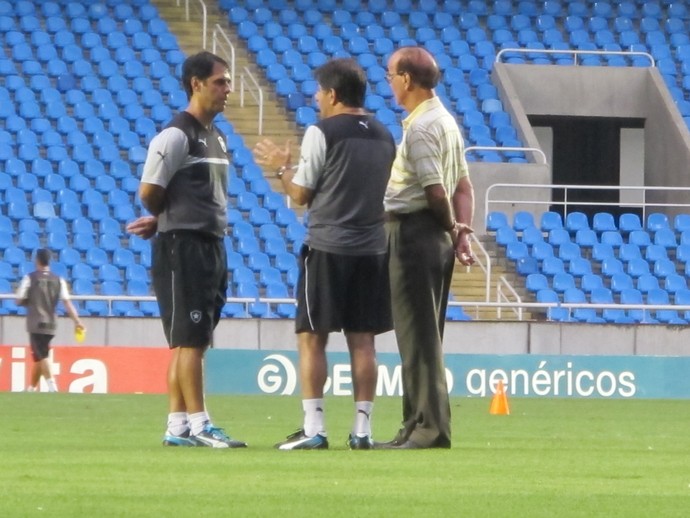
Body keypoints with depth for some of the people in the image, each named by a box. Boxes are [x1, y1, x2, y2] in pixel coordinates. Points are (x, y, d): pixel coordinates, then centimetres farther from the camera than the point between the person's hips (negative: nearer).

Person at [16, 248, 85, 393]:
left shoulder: (29, 278, -5)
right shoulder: (58, 280, 4)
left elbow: (19, 301, -2)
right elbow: (67, 302, -6)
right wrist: (77, 321, -10)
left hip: (35, 324, -4)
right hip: (51, 325, 4)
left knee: (41, 356, -10)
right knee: (39, 356, 17)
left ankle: (52, 386, -29)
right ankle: (32, 388, 26)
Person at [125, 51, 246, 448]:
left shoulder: (217, 138, 16)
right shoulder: (176, 136, -12)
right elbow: (150, 192, -15)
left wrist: (160, 221, 8)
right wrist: (167, 221, 4)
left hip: (213, 245, 9)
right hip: (183, 246, -9)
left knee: (192, 341, 10)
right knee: (191, 339, -8)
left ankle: (177, 426, 14)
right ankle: (199, 424, -8)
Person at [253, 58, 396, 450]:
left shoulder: (322, 133, -8)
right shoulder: (384, 136, 11)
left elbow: (301, 194, -5)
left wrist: (282, 167, 15)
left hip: (327, 248, -6)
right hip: (372, 248, 6)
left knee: (312, 338, 0)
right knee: (362, 340, 7)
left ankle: (313, 428, -4)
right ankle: (363, 428, 5)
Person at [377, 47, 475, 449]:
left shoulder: (420, 127, -16)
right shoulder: (446, 121, 15)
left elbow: (435, 190, -20)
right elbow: (463, 185, 13)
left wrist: (451, 228, -5)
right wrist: (463, 231, 4)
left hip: (413, 231, -10)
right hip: (438, 236, 10)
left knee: (417, 333, -7)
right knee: (425, 336, 13)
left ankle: (429, 427, -8)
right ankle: (424, 425, 18)